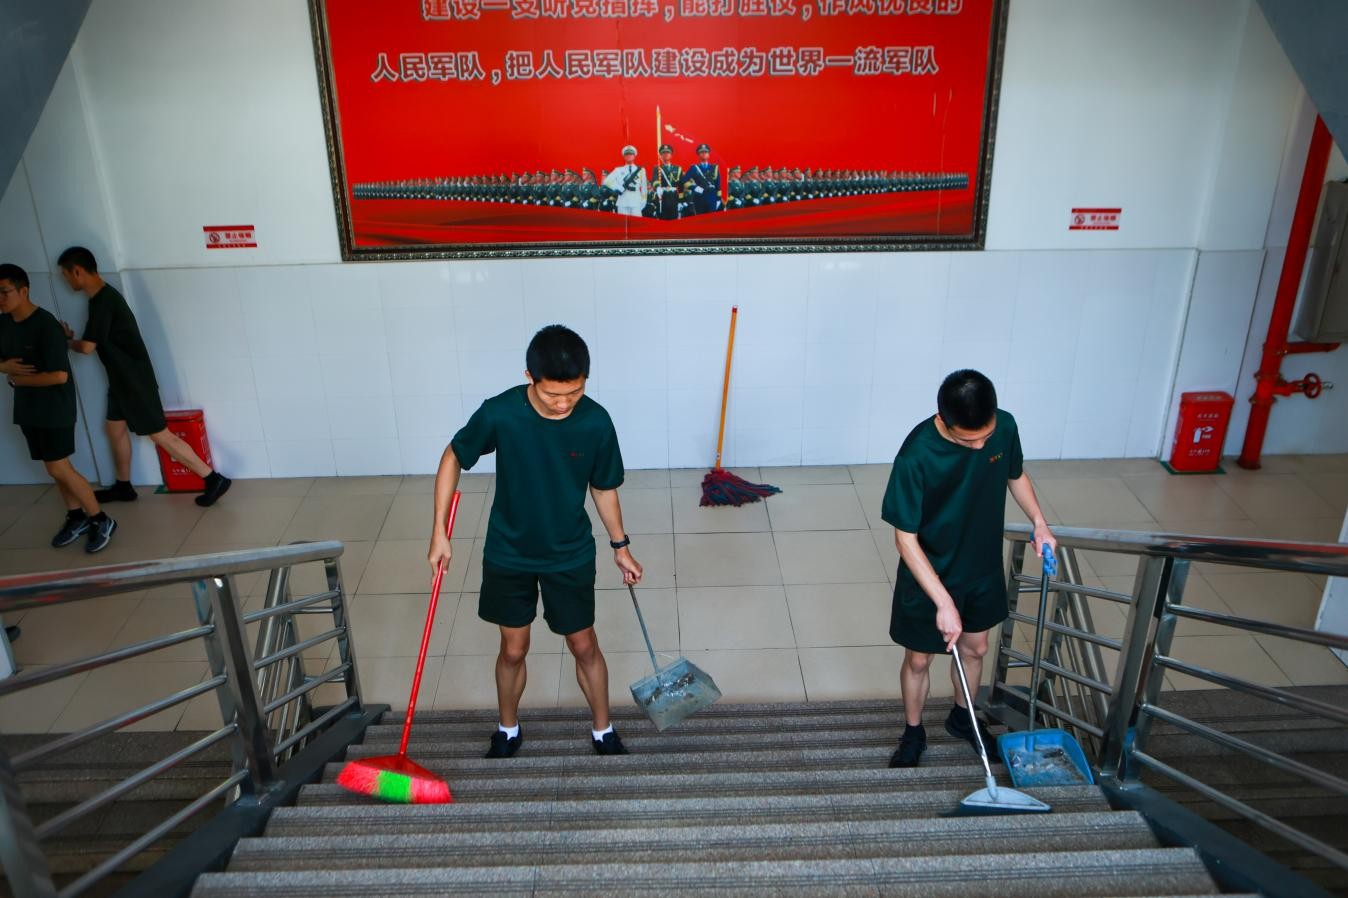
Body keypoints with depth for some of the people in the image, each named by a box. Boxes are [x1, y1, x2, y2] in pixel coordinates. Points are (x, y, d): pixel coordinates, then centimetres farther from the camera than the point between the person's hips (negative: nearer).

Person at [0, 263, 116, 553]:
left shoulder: (46, 325, -20)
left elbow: (59, 375, -24)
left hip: (54, 408, -8)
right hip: (27, 407, 8)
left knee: (58, 468, -6)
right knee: (55, 467, 14)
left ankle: (102, 521, 5)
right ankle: (77, 517, 28)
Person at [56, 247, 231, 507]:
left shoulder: (102, 301, -22)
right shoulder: (104, 295, 9)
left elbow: (87, 347, -19)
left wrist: (66, 342, 0)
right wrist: (72, 337, 12)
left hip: (134, 380, -10)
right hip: (123, 378, 10)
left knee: (160, 435, -6)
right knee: (114, 427, 20)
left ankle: (214, 479, -5)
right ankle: (123, 486, 34)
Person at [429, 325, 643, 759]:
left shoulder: (596, 423, -20)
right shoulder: (499, 413, -24)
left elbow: (603, 488, -3)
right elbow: (453, 458, -7)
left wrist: (620, 546, 7)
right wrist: (439, 533, -9)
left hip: (571, 556, 0)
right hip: (508, 554, 0)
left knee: (584, 646, 14)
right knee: (513, 649, 15)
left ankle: (603, 732, 36)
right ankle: (508, 730, 41)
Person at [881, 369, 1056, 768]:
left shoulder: (1004, 426, -17)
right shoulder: (916, 455, -33)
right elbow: (906, 539, -26)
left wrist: (1039, 523, -5)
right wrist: (944, 603, -28)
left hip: (983, 569, 5)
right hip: (929, 578, -5)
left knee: (975, 648, 24)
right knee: (919, 660, 14)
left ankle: (962, 718, 51)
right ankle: (913, 733, 40)